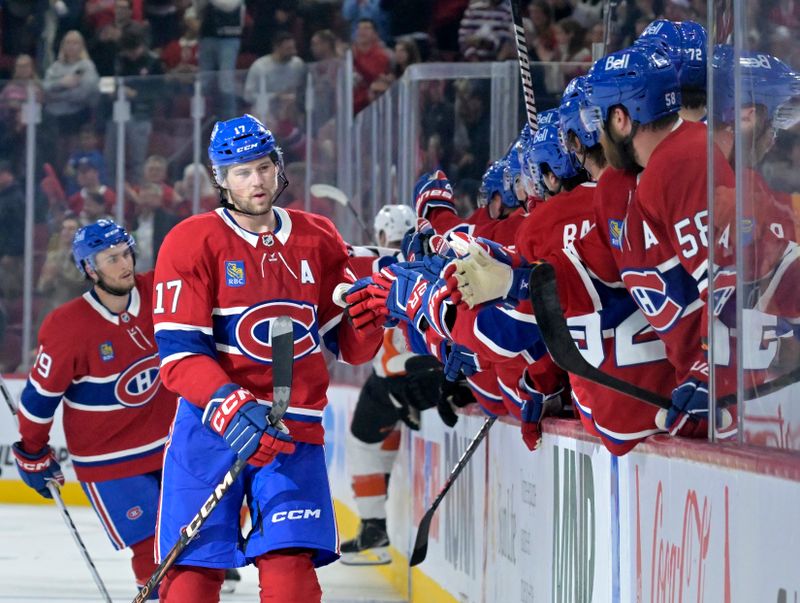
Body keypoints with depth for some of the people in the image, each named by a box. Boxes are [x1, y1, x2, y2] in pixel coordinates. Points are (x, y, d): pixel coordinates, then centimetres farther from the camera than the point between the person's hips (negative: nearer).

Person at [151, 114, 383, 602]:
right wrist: (231, 409, -26)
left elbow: (351, 346, 11)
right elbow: (178, 353, -11)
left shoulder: (319, 241, 8)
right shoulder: (192, 242, -4)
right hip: (210, 425, -2)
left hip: (295, 430, 2)